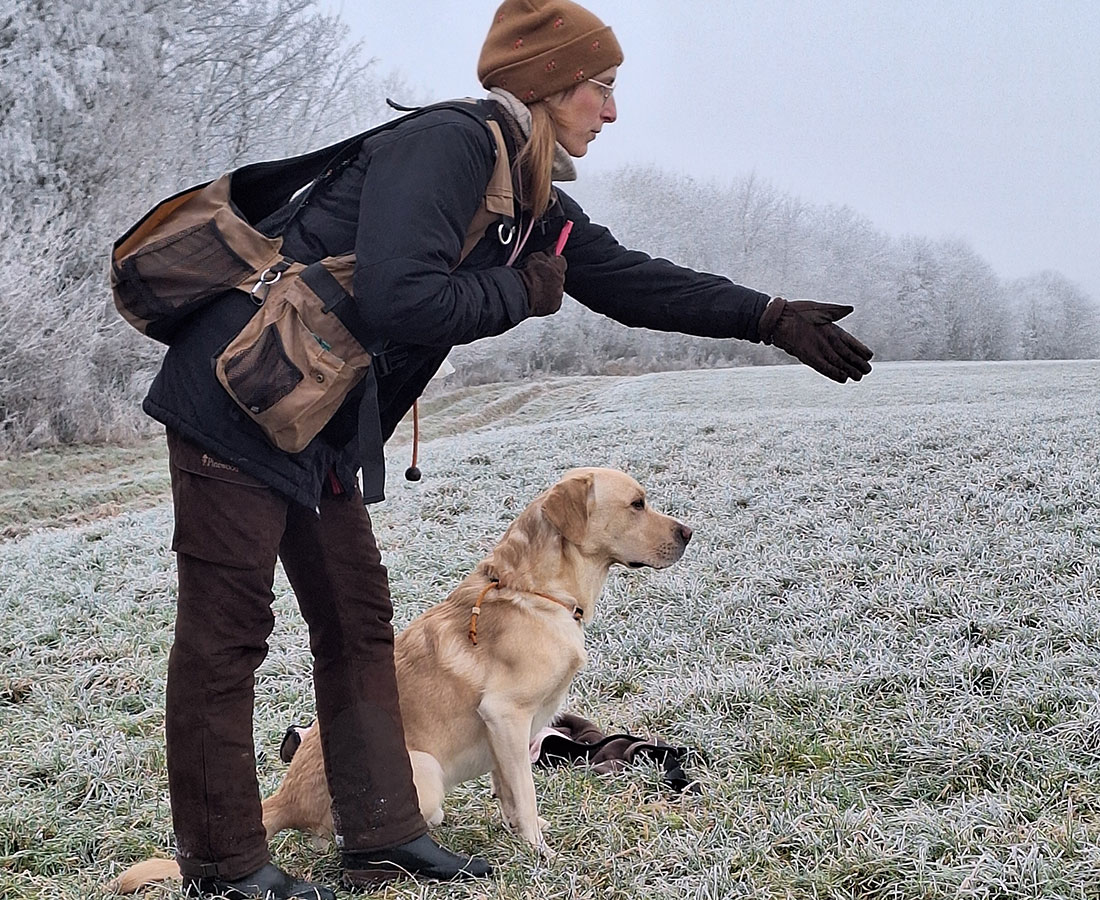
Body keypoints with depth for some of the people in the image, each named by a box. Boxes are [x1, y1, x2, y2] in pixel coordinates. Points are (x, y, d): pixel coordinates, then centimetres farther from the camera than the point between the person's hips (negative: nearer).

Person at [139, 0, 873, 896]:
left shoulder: (534, 203, 9)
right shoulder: (447, 145, -20)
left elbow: (628, 278, 16)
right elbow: (395, 299, -31)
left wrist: (772, 318, 13)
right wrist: (520, 294, -15)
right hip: (241, 395, -10)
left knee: (358, 619, 11)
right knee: (227, 629, -3)